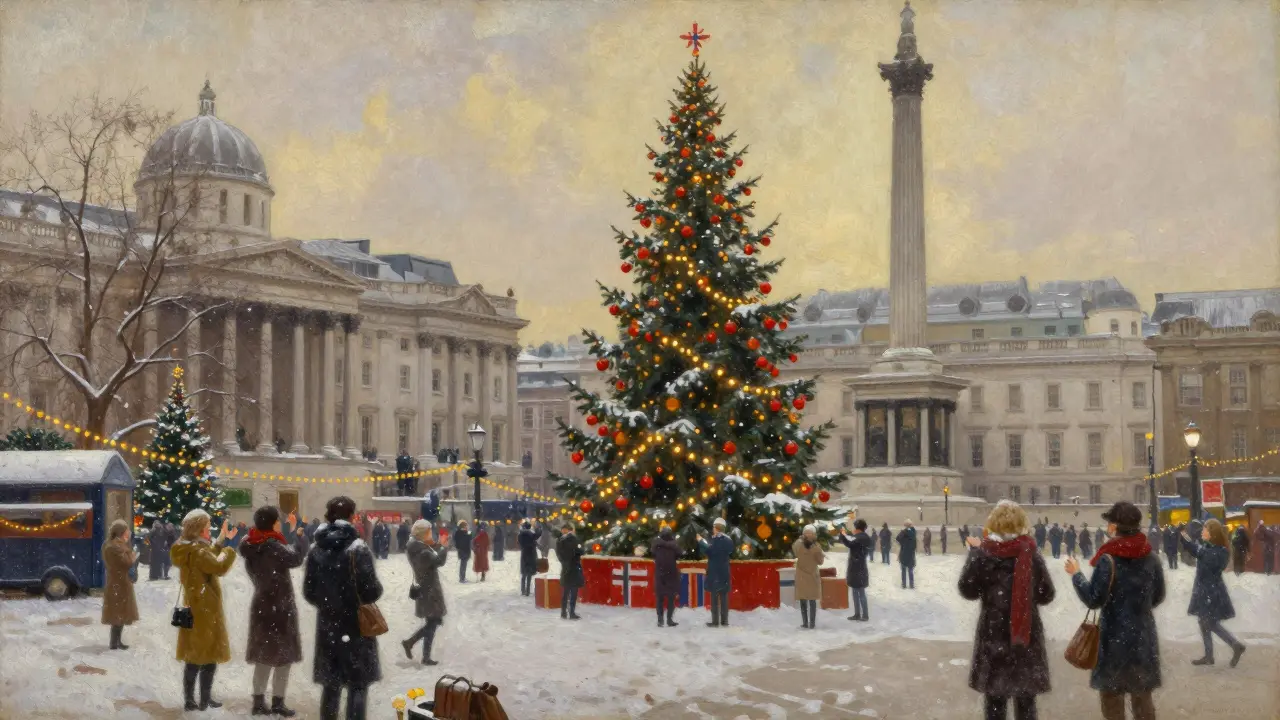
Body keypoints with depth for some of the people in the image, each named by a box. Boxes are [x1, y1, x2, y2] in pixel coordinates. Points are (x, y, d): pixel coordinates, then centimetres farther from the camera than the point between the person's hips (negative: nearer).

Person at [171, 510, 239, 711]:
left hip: (194, 608, 10)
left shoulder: (188, 548, 9)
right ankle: (204, 701, 4)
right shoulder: (197, 550, -22)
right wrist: (229, 548, -16)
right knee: (208, 656, 0)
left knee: (194, 656, 14)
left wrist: (222, 540, 18)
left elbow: (209, 558, 23)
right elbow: (219, 567, -30)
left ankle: (190, 700, 18)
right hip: (204, 610, -10)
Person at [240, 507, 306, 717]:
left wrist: (289, 531, 15)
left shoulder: (252, 546, 3)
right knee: (283, 656, 2)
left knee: (264, 655, 14)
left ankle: (259, 702, 16)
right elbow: (295, 559, -22)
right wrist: (298, 536, -9)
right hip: (279, 607, -8)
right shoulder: (271, 546, -22)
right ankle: (277, 704, 4)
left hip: (261, 605, 8)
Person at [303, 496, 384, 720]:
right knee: (358, 686, 3)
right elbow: (371, 592, -18)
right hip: (355, 626, -5)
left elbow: (309, 593, 5)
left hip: (327, 627, 5)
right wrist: (377, 589, 4)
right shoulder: (357, 549, -15)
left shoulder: (316, 550, 0)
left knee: (331, 686, 13)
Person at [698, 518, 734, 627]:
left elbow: (708, 551, -20)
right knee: (724, 596, 10)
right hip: (725, 572, 6)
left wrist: (701, 541, -7)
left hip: (714, 572, -6)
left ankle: (715, 621, -6)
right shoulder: (729, 540, 9)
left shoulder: (715, 539, -13)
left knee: (715, 597, -4)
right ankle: (724, 620, 11)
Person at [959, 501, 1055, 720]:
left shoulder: (983, 553, -8)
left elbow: (968, 591, 1)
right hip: (1026, 633, 1)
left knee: (994, 700, 7)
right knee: (1025, 701, 9)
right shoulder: (1031, 552, -4)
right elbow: (1046, 595, 1)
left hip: (993, 633, -1)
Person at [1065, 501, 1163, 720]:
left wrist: (1076, 575, -2)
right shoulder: (1151, 558, 2)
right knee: (1142, 696, 14)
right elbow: (1158, 596, 11)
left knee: (1112, 695, 5)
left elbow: (1093, 600, -15)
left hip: (1115, 637, -5)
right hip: (1144, 636, 5)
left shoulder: (1108, 559, -16)